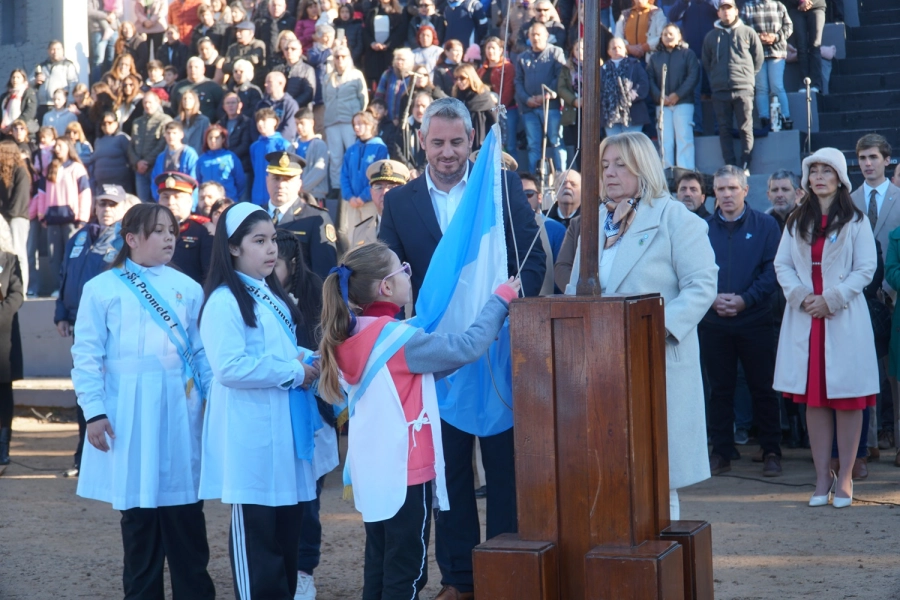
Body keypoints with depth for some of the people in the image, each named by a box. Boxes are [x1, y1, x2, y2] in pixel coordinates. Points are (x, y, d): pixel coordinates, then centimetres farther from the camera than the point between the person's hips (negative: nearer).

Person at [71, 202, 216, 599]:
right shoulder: (102, 288, 0)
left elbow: (202, 351, 9)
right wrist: (93, 411, -9)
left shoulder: (187, 288, 9)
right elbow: (87, 354, -2)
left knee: (185, 510, 4)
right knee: (137, 509, 6)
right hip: (129, 412, -2)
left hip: (179, 409, 2)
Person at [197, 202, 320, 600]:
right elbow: (229, 367, -22)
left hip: (285, 428, 9)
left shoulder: (273, 296, 15)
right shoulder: (224, 301, -13)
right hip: (251, 433, -9)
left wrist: (306, 359, 6)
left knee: (289, 522, 13)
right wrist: (293, 372, -16)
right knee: (254, 527, -1)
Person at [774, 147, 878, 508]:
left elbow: (866, 269, -4)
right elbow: (782, 264, 8)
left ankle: (845, 477, 6)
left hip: (844, 319, -3)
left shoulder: (855, 221, 1)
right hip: (804, 318, 3)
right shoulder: (797, 222, 12)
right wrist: (801, 295, -9)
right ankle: (822, 476, 11)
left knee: (848, 397, -1)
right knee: (814, 399, 5)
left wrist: (831, 300, -12)